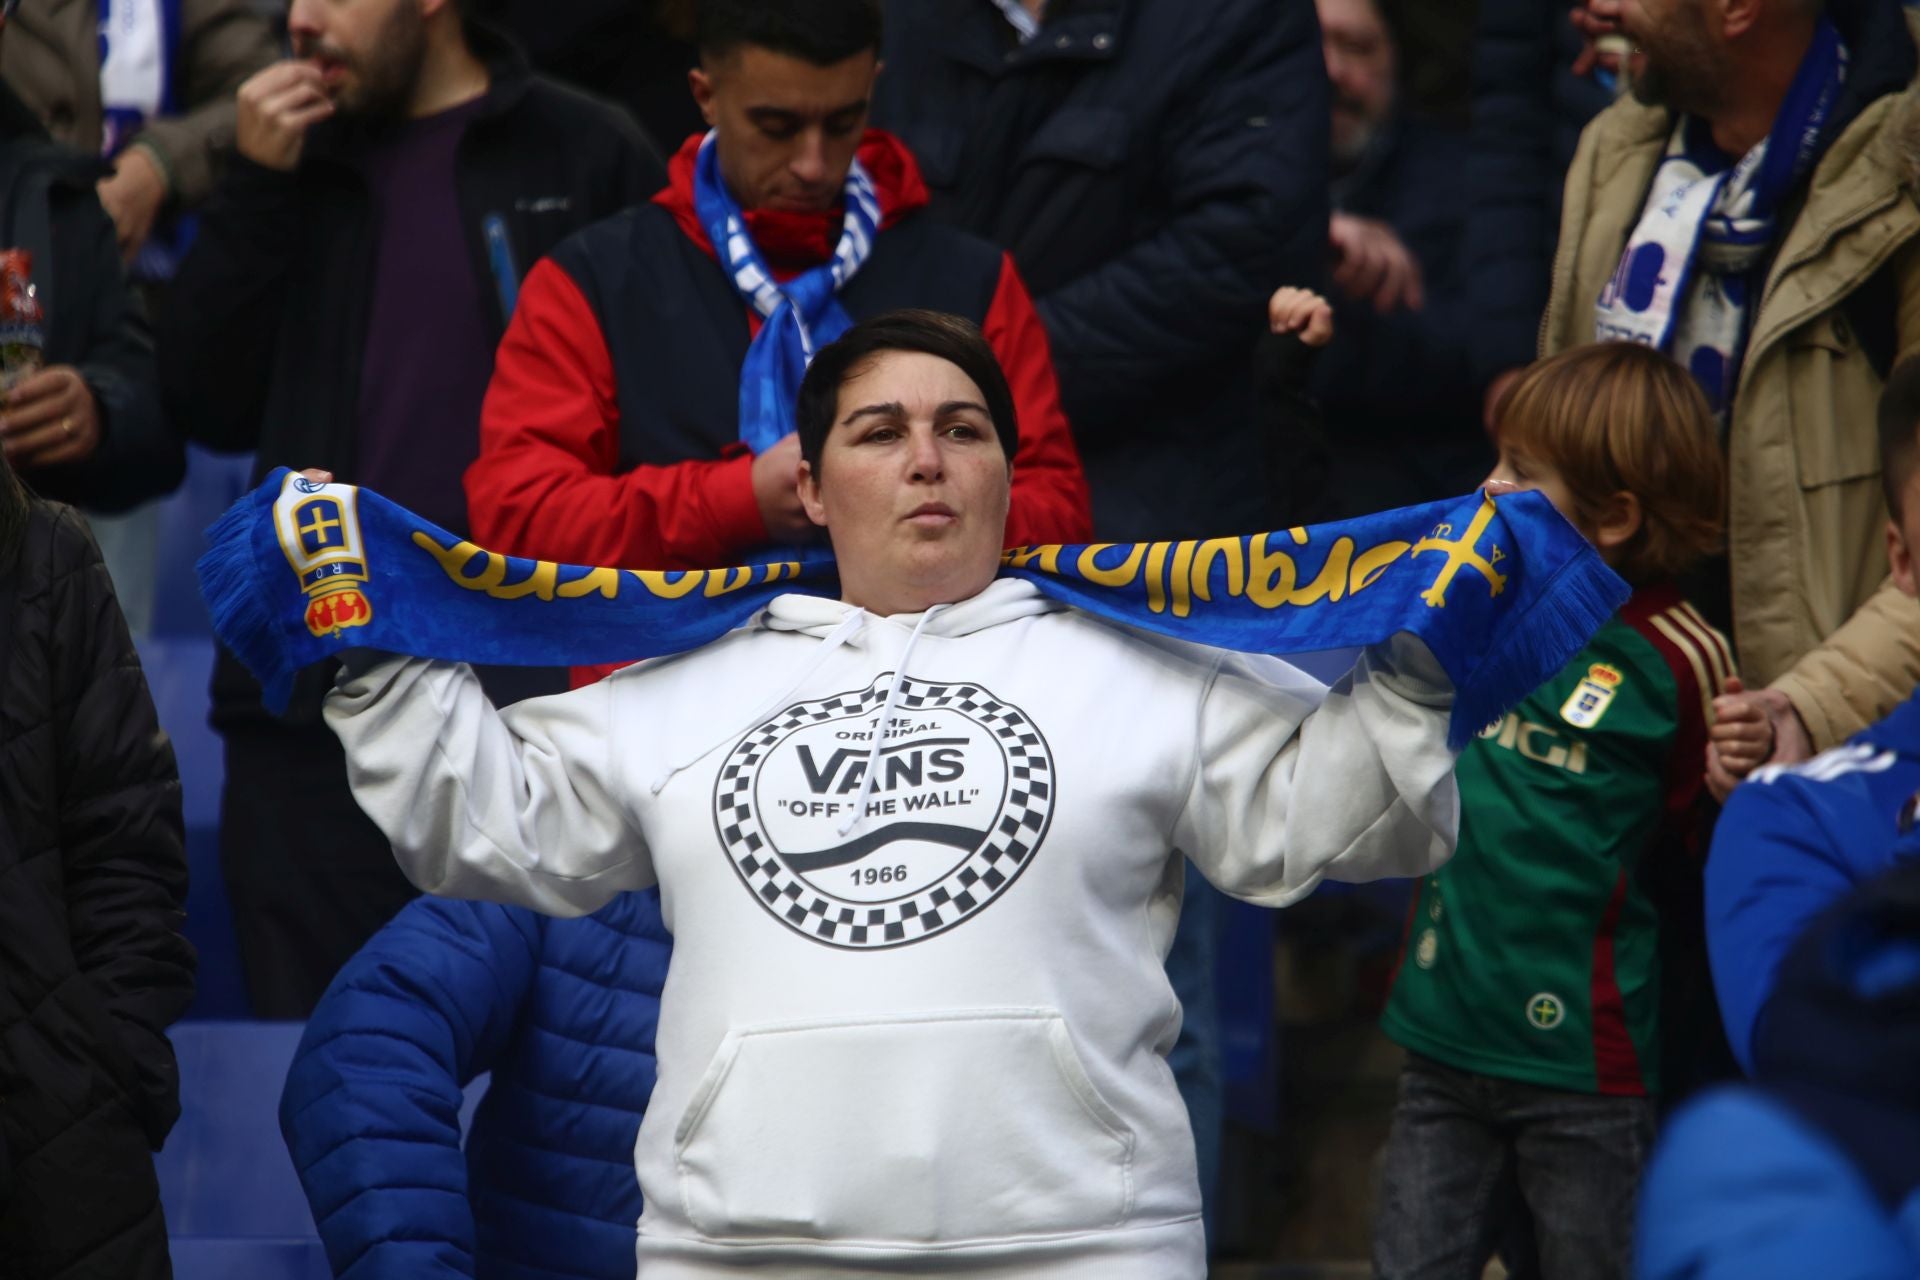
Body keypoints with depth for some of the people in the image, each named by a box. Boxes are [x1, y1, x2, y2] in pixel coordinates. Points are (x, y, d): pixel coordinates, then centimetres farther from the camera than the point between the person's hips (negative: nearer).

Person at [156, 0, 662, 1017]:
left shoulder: (584, 159, 1)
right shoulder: (300, 162, 14)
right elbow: (209, 408, 7)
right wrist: (254, 192, -1)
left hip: (529, 697, -4)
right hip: (312, 718, 4)